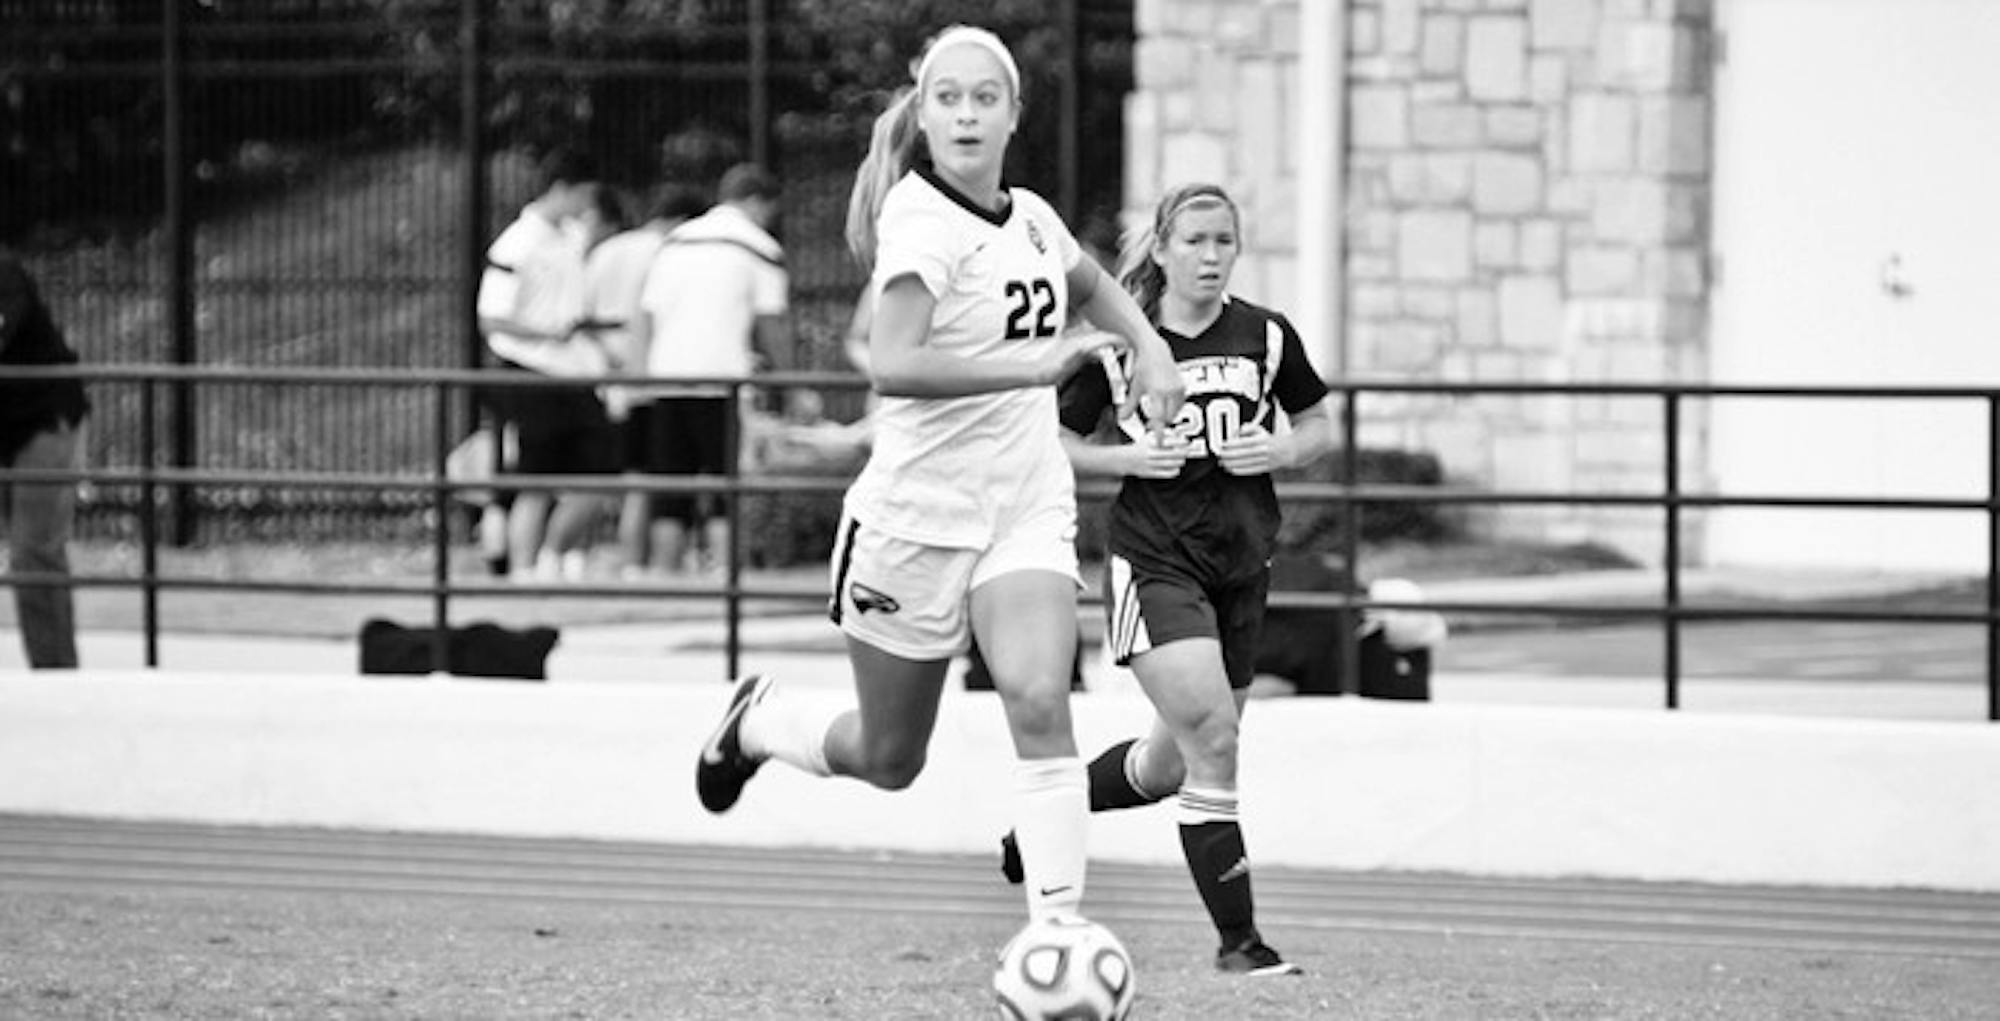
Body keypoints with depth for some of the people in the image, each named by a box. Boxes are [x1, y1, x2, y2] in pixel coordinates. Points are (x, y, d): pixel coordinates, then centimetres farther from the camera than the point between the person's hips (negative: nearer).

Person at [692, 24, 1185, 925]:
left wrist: (1148, 346, 12)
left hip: (1027, 512, 5)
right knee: (888, 758, 10)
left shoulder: (1030, 218, 5)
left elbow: (1094, 287, 30)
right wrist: (1029, 367, -37)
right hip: (918, 513, -5)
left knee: (1039, 704, -20)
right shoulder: (920, 222, -17)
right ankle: (761, 720, 42)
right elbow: (892, 365, -33)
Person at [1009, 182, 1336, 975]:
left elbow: (1319, 429, 14)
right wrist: (1126, 457, -13)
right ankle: (1237, 939, -10)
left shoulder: (1267, 337, 2)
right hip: (1154, 561, -4)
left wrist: (1278, 450, -7)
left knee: (1174, 764, 13)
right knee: (1212, 741, -17)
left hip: (1242, 567, 5)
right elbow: (1057, 441, 5)